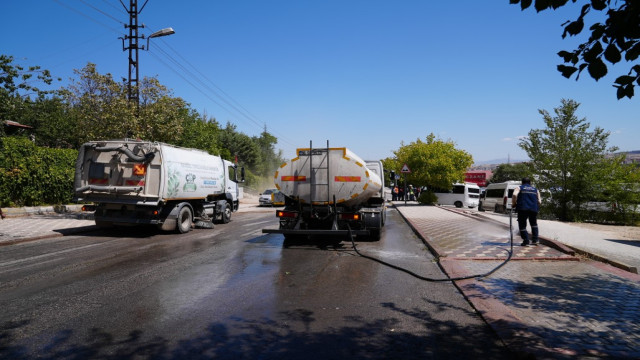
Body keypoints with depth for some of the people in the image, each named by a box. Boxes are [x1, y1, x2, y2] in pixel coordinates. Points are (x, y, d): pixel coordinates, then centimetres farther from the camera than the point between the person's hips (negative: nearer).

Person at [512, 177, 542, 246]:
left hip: (523, 209, -3)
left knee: (522, 225, 6)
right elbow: (539, 201, 13)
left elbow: (514, 195, -11)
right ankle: (535, 239, 19)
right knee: (534, 224, 23)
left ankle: (526, 241, -2)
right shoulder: (535, 189, 21)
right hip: (534, 209, 3)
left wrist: (513, 204, 0)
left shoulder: (519, 188, 11)